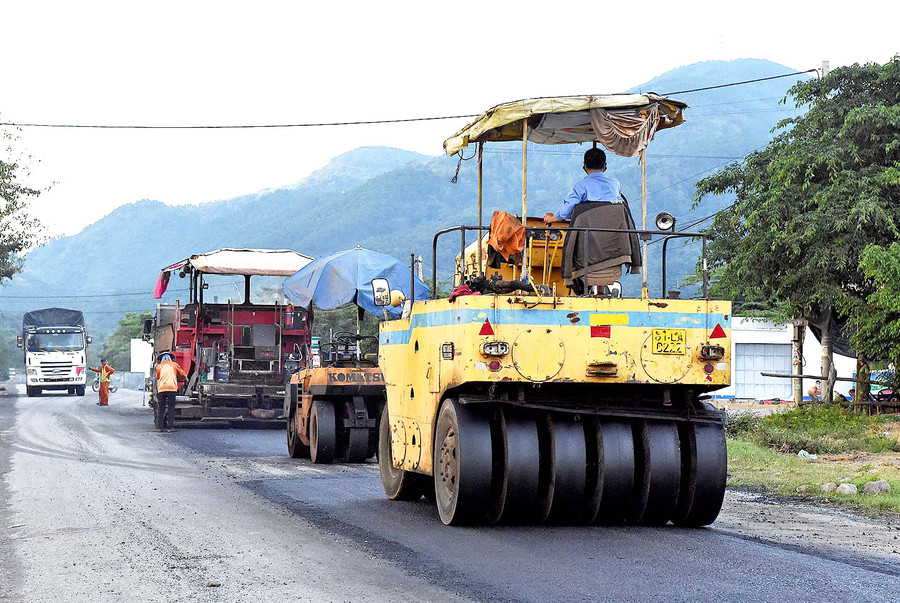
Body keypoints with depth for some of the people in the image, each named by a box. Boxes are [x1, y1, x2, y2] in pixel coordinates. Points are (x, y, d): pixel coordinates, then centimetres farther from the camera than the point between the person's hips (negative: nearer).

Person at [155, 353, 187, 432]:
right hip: (171, 388, -1)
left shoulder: (159, 367, 15)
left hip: (161, 388, 1)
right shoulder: (174, 365, 13)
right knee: (171, 408, 1)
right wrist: (185, 379, 42)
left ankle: (160, 426, 3)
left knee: (161, 408, 6)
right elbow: (183, 375, 20)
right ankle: (170, 426, -5)